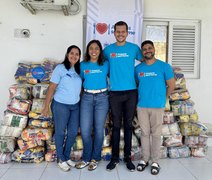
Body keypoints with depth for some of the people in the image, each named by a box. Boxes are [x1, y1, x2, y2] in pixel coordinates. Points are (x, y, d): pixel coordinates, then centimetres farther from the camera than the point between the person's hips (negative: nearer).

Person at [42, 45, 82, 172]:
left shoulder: (79, 70, 7)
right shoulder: (60, 68, -8)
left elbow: (80, 88, 11)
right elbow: (52, 88, -9)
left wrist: (81, 102, 5)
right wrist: (46, 106, -11)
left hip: (75, 106, 5)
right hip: (61, 105, -5)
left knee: (73, 132, 10)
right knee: (60, 132, 6)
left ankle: (67, 157, 29)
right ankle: (61, 159, 23)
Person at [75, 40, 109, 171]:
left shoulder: (106, 65, 4)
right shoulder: (83, 65, 7)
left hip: (102, 98, -1)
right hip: (87, 98, 1)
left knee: (99, 129, 3)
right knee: (85, 130, -1)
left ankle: (95, 158, 19)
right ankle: (86, 158, 18)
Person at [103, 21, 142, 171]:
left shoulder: (134, 48, 3)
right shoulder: (108, 49, 5)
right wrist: (112, 77, 10)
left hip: (131, 92, 0)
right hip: (115, 93, 0)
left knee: (128, 125, 8)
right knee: (116, 125, 6)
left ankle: (128, 157, 20)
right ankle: (115, 157, 18)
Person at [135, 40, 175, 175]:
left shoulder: (164, 66, -3)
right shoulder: (138, 68, 6)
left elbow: (172, 85, 2)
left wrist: (162, 98, 7)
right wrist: (141, 96, 10)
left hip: (157, 106, -2)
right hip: (141, 106, 3)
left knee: (156, 134, 5)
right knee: (144, 133, 11)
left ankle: (155, 161, 17)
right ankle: (145, 159, 24)